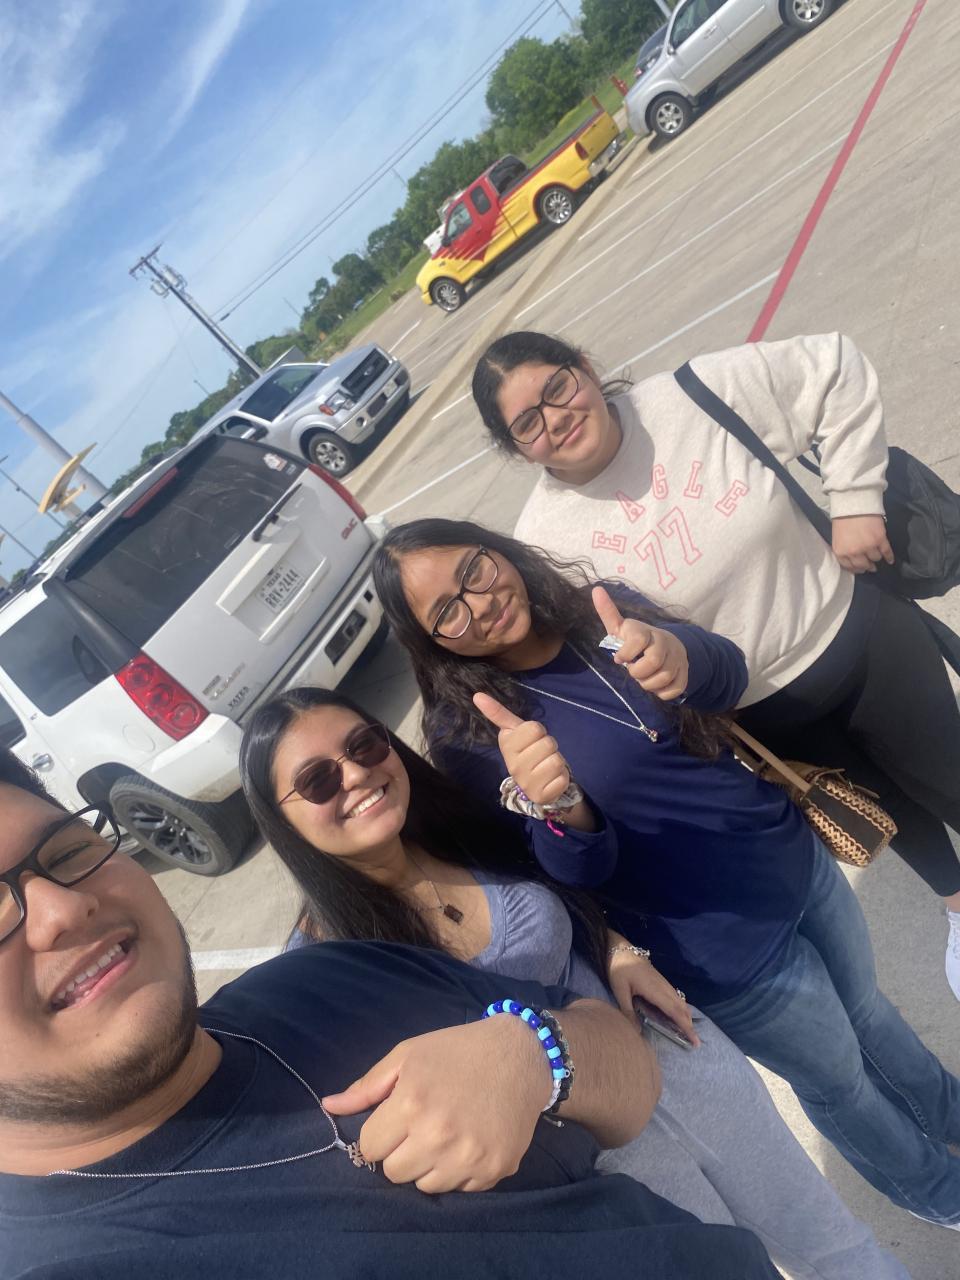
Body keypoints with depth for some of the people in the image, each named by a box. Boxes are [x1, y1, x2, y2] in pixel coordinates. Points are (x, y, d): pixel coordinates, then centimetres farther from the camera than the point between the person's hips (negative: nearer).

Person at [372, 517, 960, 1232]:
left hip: (795, 856, 5)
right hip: (727, 948, -4)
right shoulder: (467, 731, -21)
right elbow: (580, 871, -21)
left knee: (864, 1010, 30)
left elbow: (728, 682, -19)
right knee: (839, 1080, 21)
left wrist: (679, 657, -43)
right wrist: (554, 804, -44)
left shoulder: (598, 603, -8)